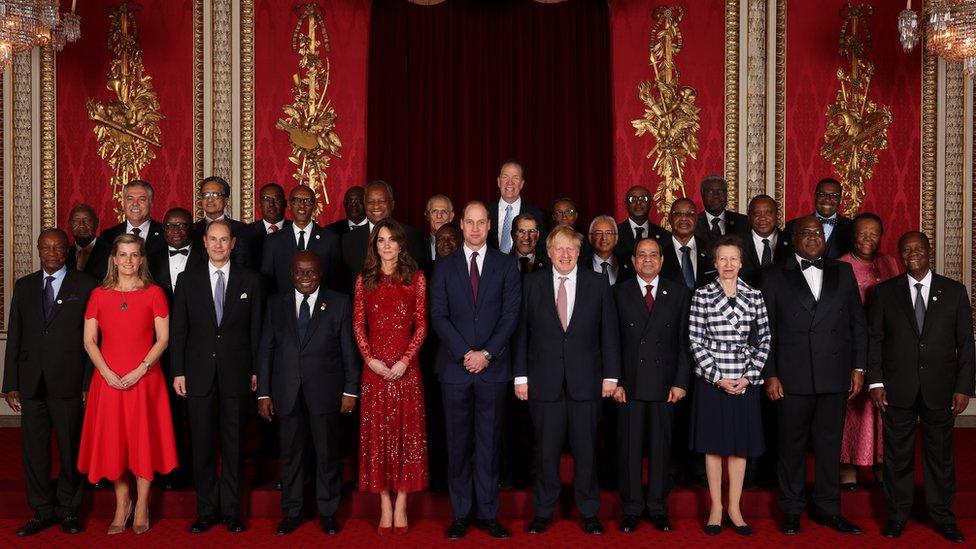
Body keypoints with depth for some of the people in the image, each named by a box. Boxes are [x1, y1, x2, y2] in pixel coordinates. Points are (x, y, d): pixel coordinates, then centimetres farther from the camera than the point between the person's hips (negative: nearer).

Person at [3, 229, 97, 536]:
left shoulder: (85, 286, 0)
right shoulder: (24, 286, 11)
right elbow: (14, 338, 10)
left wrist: (89, 383, -8)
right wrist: (10, 384, 5)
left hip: (67, 383, -3)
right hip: (31, 383, 3)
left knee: (70, 448, 5)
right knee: (34, 448, 8)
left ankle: (68, 509, 20)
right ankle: (42, 510, 21)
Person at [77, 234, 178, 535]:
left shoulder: (154, 293, 0)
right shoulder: (99, 295, 6)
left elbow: (163, 338, -3)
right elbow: (89, 341, 4)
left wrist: (140, 370, -14)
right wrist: (107, 372, -10)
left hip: (144, 378, -2)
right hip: (108, 380, 2)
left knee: (144, 440, 3)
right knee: (113, 441, 6)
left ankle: (141, 505, 17)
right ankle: (122, 505, 20)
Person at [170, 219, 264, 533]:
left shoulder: (250, 280, 3)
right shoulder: (188, 280, 5)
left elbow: (256, 329, 4)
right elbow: (178, 330, 4)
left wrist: (256, 370, 0)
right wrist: (178, 371, -1)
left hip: (236, 374, 0)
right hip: (199, 373, 1)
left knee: (234, 444, 6)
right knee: (202, 444, 6)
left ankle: (231, 510, 16)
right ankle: (206, 510, 17)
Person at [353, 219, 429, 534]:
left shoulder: (416, 278, 4)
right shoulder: (364, 279, 7)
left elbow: (421, 325, 1)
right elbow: (358, 324, 5)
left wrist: (405, 359, -11)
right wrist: (370, 359, -8)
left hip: (406, 365, -1)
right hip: (375, 366, 1)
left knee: (406, 431, 2)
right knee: (377, 432, 3)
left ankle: (401, 504, 10)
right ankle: (385, 504, 10)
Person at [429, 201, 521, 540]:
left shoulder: (506, 265, 7)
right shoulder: (444, 267, 8)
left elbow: (510, 315, 0)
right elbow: (438, 316, 0)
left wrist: (487, 353, -10)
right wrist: (464, 353, -10)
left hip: (493, 366, 0)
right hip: (454, 367, 0)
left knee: (489, 443, 5)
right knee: (458, 444, 5)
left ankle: (488, 514, 13)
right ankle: (461, 514, 13)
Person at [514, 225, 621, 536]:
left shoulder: (598, 284, 4)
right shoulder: (532, 284, 3)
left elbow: (609, 333, 5)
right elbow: (522, 332, 3)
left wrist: (610, 375, 1)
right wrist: (521, 375, -1)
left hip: (586, 381, 0)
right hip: (544, 382, 0)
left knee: (586, 449, 7)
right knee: (546, 450, 7)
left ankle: (588, 512, 22)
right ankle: (543, 511, 21)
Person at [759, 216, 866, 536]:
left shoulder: (843, 273, 11)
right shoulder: (774, 278, 4)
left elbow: (857, 323, 11)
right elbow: (765, 331, 1)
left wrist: (858, 367, 5)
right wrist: (769, 375, -5)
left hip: (835, 375, 2)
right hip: (792, 376, -2)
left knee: (829, 443, 9)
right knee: (792, 443, 7)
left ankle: (827, 508, 23)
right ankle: (791, 509, 19)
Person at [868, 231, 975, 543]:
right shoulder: (885, 292, 3)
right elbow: (874, 339, 2)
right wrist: (875, 382, -5)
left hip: (940, 389, 1)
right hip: (897, 389, 0)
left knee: (940, 454, 9)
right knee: (898, 454, 7)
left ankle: (942, 517, 23)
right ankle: (897, 515, 20)